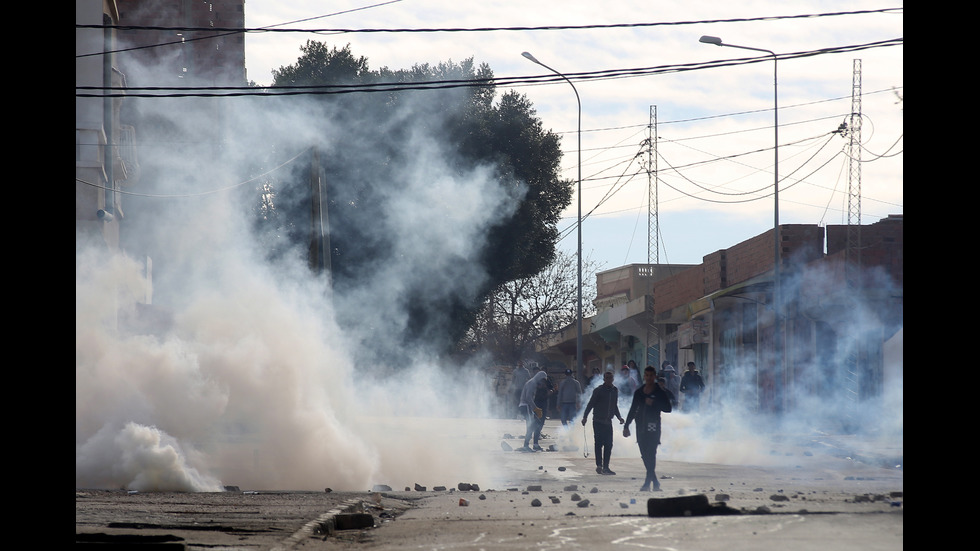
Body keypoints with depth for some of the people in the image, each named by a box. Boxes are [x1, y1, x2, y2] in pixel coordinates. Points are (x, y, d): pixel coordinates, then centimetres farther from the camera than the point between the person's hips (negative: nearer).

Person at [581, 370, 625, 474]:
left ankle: (605, 467, 6)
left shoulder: (615, 390, 12)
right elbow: (591, 404, -7)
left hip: (608, 422, 6)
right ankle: (599, 465, -7)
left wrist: (619, 417, 14)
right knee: (599, 443, -8)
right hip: (598, 421, -6)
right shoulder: (598, 390, -7)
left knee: (608, 444, 2)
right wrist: (585, 417, -15)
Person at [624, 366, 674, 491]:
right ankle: (655, 482, 12)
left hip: (653, 426, -5)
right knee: (645, 455, 3)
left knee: (650, 454, -14)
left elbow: (668, 409, -2)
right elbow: (633, 410, 18)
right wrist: (626, 426, 13)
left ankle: (648, 482, -17)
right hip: (641, 426, 5)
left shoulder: (660, 392, 2)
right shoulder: (639, 392, 14)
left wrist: (654, 404, -13)